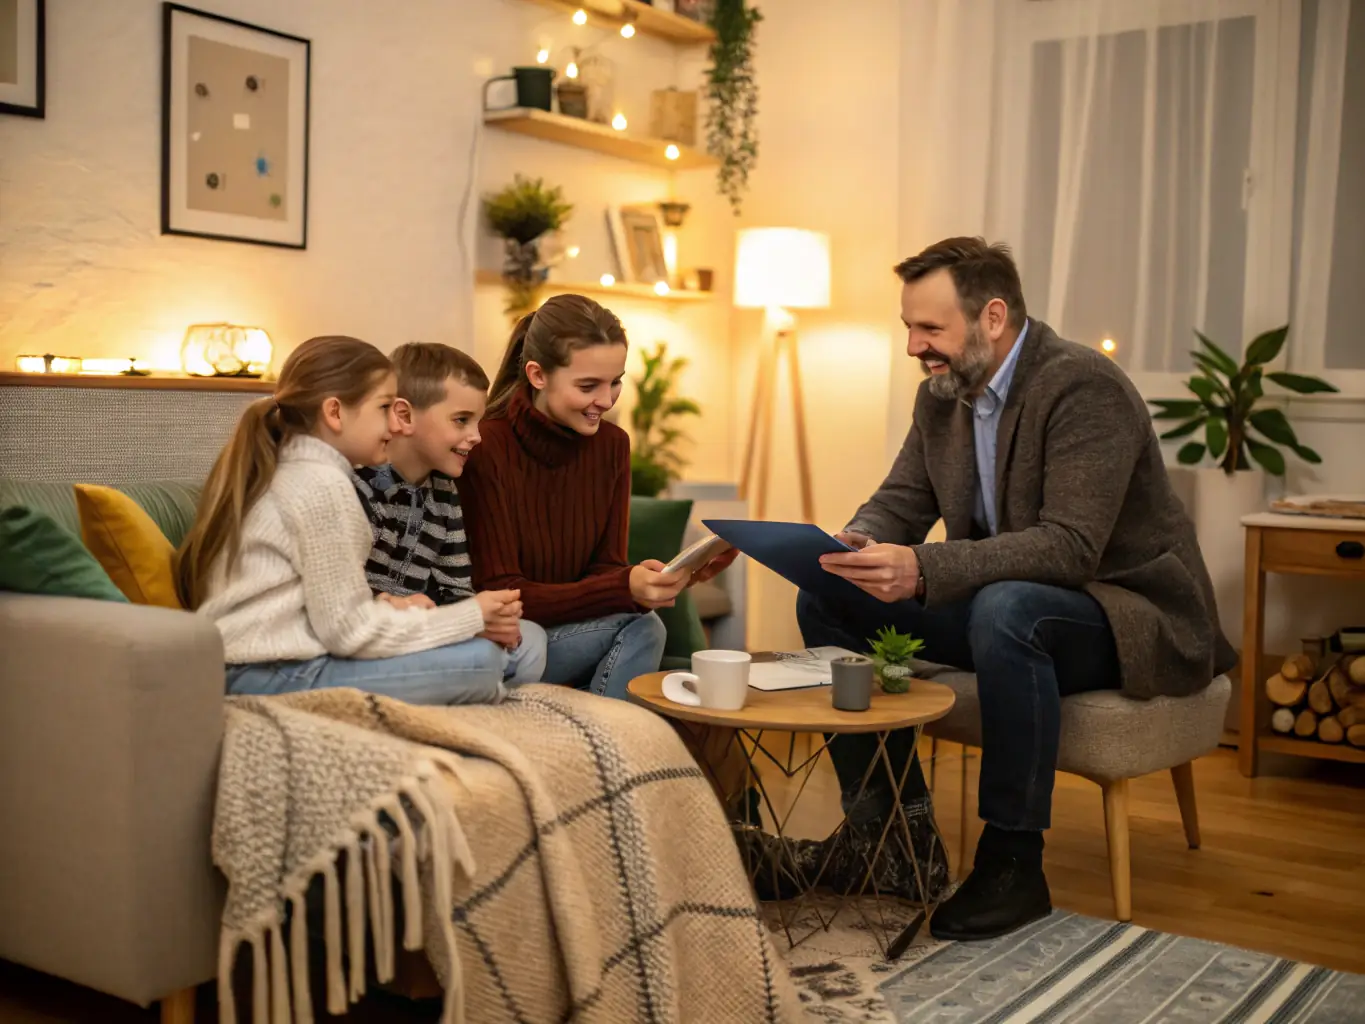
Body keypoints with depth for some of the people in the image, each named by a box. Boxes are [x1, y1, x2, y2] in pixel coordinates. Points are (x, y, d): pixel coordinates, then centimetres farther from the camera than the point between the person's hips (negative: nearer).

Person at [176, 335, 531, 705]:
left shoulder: (281, 471, 15)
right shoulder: (323, 485, -14)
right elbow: (350, 630, -16)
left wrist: (395, 607, -1)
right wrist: (471, 617, -9)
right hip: (279, 676, -10)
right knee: (482, 660, -16)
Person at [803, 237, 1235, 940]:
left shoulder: (1085, 387, -22)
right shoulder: (941, 395, 4)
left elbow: (1070, 546, -31)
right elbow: (898, 503, 6)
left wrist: (923, 568, -41)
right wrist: (856, 545, -19)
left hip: (1131, 615, -8)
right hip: (998, 602, 8)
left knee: (1006, 608, -40)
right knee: (830, 601, -6)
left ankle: (1013, 861, -25)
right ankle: (890, 824, 2)